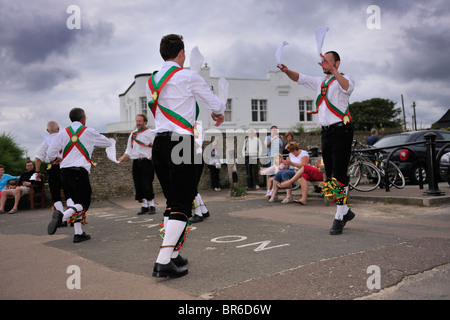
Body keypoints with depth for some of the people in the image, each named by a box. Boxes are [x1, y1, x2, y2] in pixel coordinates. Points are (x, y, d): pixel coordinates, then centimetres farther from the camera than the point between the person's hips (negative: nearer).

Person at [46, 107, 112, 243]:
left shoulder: (63, 133, 9)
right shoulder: (89, 132, 2)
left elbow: (50, 153, 6)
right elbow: (107, 143, 16)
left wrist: (58, 158, 28)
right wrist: (95, 140, 35)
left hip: (64, 171, 5)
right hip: (80, 171, -4)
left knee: (72, 200, 13)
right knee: (84, 202, -1)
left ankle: (78, 233, 9)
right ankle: (62, 215, -29)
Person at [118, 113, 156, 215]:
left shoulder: (150, 133, -1)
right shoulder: (132, 134, 17)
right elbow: (129, 149, 21)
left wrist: (152, 156, -22)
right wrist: (123, 157, 8)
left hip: (146, 162, -6)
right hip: (136, 162, 6)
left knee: (147, 185, -10)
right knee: (138, 185, 4)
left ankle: (152, 206, 0)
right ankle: (144, 206, 13)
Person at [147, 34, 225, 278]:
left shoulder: (151, 81, 15)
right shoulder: (188, 77, -3)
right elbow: (215, 102, 6)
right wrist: (218, 113, 30)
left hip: (159, 142, 7)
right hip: (181, 143, -7)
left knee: (171, 202, 16)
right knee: (182, 205, -3)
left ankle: (172, 255, 19)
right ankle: (163, 262, -8)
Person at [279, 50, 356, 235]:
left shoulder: (344, 78, -1)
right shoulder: (320, 82, 20)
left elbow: (348, 88, -24)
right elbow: (300, 78, 19)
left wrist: (333, 70, -36)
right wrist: (287, 71, -2)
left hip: (341, 130, -7)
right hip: (326, 131, 7)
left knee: (339, 175, -11)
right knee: (330, 176, 8)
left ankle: (339, 218, -6)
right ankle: (345, 211, 22)